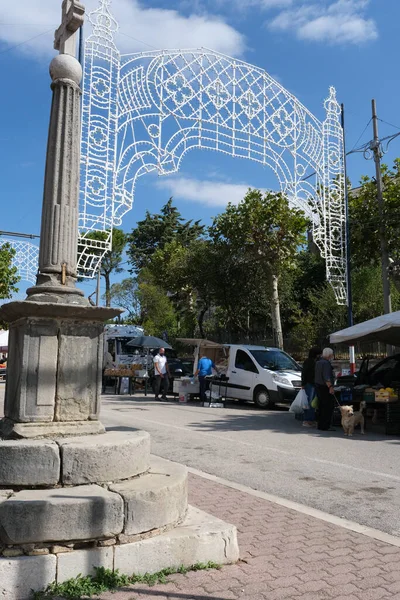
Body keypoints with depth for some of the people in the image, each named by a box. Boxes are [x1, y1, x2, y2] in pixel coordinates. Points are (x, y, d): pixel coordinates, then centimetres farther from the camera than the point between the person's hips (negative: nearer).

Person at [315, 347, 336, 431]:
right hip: (325, 388, -10)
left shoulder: (318, 362, 15)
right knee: (328, 407, -7)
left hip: (318, 386, 10)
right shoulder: (326, 363, -16)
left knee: (321, 407, 13)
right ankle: (325, 426, -8)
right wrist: (330, 387, -30)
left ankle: (320, 425, 17)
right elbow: (326, 377, -24)